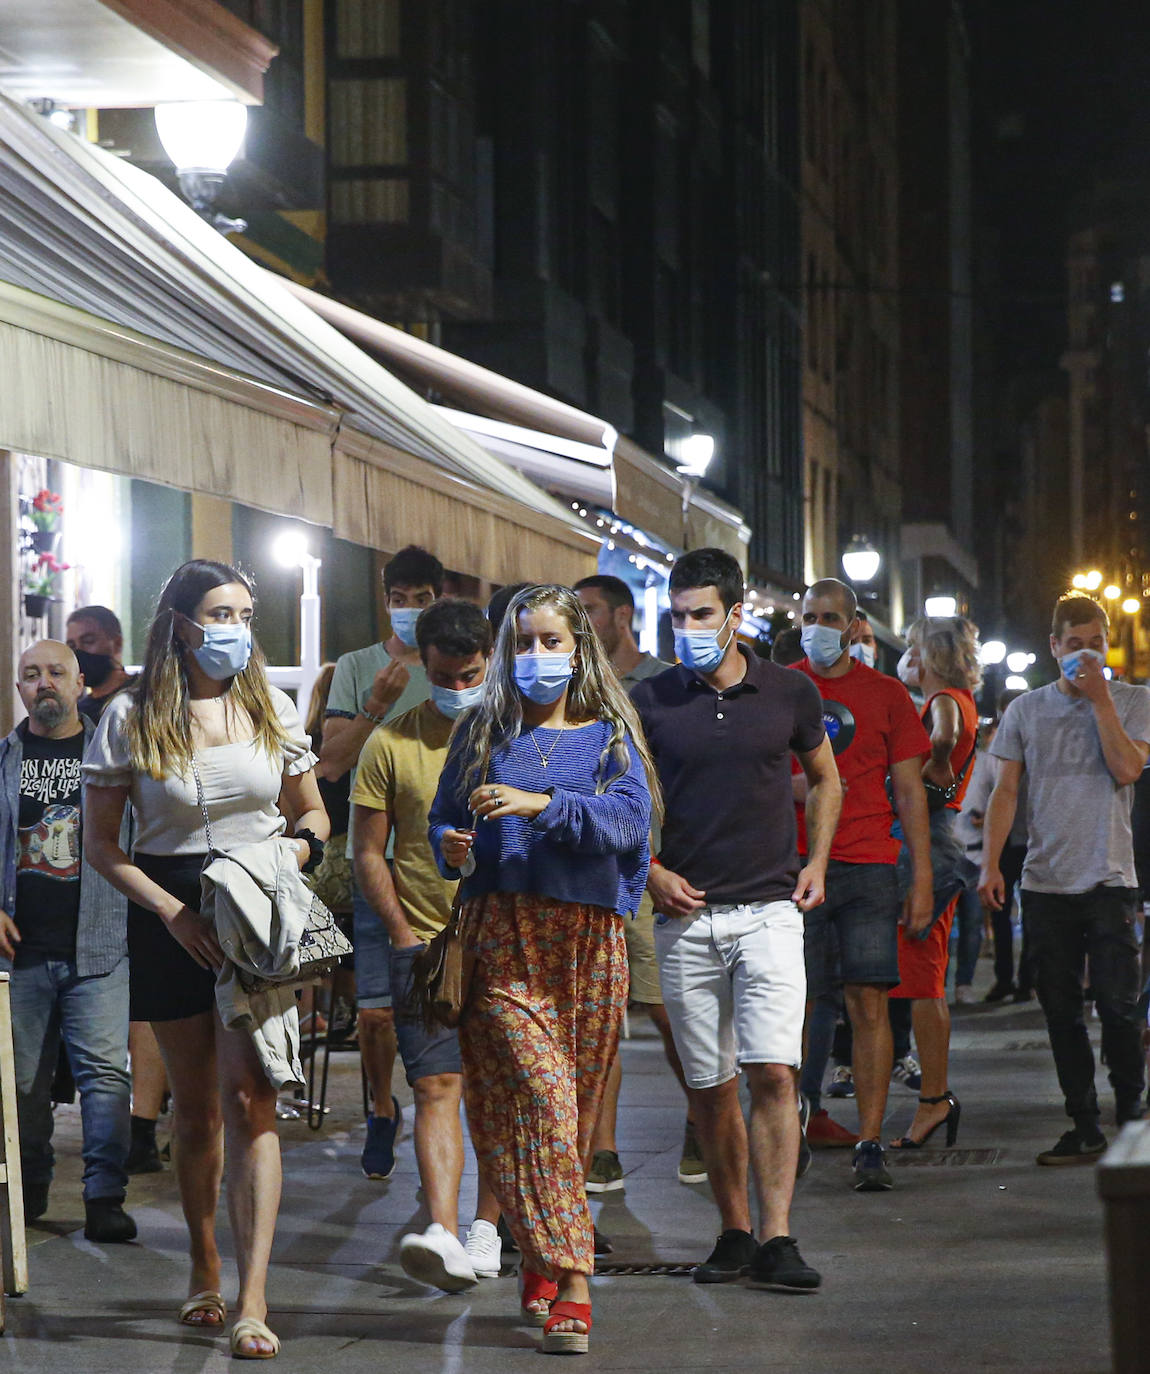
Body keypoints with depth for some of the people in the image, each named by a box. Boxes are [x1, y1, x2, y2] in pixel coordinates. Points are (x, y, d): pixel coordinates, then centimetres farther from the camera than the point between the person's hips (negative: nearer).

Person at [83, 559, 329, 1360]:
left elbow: (312, 813, 17)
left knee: (250, 1101, -10)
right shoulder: (131, 719, -2)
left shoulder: (272, 710, 6)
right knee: (195, 1107, 9)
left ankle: (253, 1301, -13)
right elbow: (101, 843, -1)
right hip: (170, 922, 0)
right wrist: (172, 911, -11)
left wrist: (299, 847, -7)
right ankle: (205, 1271, 26)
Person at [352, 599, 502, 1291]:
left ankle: (487, 1228, 17)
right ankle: (444, 1235, -24)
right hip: (425, 942, -1)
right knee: (438, 1086, -13)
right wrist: (403, 933, -2)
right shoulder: (391, 743, 3)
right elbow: (370, 852, 6)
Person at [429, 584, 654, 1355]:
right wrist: (453, 849, -8)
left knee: (577, 1108, 3)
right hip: (503, 936, -1)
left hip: (590, 937, 1)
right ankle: (570, 1284, -18)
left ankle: (544, 1263, 20)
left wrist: (542, 805, -20)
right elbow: (444, 819, 15)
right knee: (542, 1096, -15)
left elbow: (627, 821, -7)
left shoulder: (611, 736, 10)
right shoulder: (485, 733, 15)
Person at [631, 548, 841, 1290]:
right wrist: (652, 872, -4)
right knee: (710, 1087, 5)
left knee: (773, 1073, -13)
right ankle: (735, 1231, 17)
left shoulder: (789, 692, 3)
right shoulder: (651, 701, 2)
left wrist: (816, 862, 8)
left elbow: (826, 778, 20)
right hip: (685, 916, 1)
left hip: (768, 910, -1)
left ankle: (777, 1238, -13)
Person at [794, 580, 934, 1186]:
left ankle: (869, 1144, -5)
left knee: (869, 1002, -7)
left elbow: (909, 793, 7)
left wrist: (922, 880, 1)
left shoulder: (886, 696, 8)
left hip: (868, 868, 0)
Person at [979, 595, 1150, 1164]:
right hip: (1045, 880, 3)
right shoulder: (1026, 710, 11)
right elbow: (1005, 792, 9)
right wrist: (990, 864, -1)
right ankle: (1084, 1126, 11)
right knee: (1060, 1008, 4)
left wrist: (1100, 698, -10)